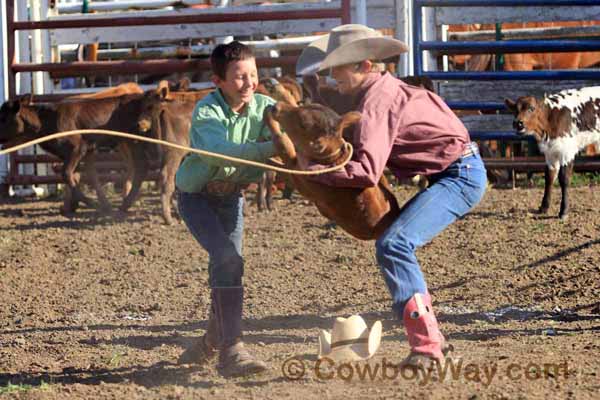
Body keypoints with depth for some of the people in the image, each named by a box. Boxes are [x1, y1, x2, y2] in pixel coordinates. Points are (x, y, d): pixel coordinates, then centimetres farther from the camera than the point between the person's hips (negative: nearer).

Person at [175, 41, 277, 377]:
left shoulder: (264, 107, -14)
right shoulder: (206, 113, -29)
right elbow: (219, 151, -47)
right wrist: (269, 149, -60)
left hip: (231, 194, 5)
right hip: (197, 194, -5)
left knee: (227, 264, 7)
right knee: (227, 259, -23)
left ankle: (212, 343, 32)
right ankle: (231, 350, -25)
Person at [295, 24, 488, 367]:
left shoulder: (376, 102, -20)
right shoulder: (380, 89, 12)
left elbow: (367, 171, -31)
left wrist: (310, 171, -25)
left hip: (461, 176, -11)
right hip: (453, 174, 11)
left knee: (394, 245, -22)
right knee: (396, 243, 19)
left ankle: (426, 345, -24)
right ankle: (432, 338, 25)